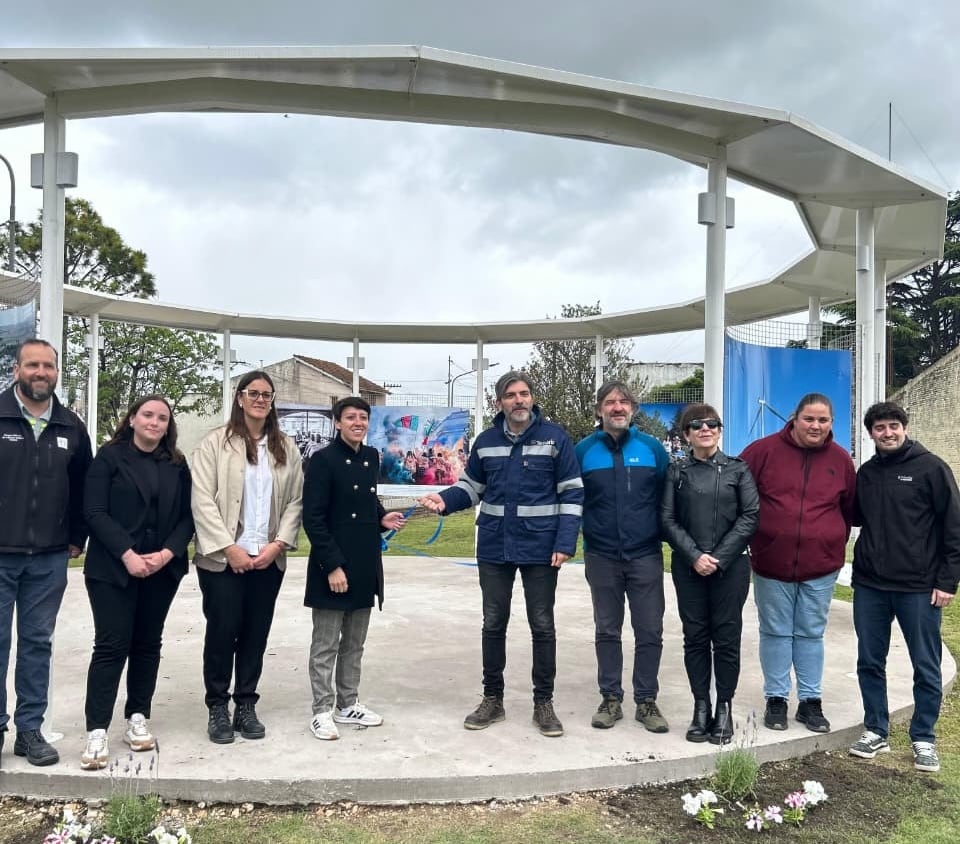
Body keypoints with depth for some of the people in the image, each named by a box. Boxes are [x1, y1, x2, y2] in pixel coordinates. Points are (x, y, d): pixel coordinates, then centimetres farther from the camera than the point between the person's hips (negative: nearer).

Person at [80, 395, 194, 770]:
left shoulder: (178, 465, 8)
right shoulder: (109, 457, -2)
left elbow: (187, 516, 5)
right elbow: (95, 512, -9)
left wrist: (167, 553, -12)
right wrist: (127, 554, -18)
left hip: (162, 570, 4)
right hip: (112, 568, -3)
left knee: (147, 643, 10)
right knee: (111, 645, -6)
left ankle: (138, 718, 20)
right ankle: (97, 731, -2)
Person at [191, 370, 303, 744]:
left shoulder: (286, 447, 9)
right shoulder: (215, 442, -2)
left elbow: (295, 500, 6)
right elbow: (202, 500, -8)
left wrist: (278, 544, -7)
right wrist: (229, 548, -13)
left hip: (269, 559, 3)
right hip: (222, 557, -3)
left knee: (256, 633, 7)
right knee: (222, 630, 0)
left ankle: (246, 706, 20)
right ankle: (217, 708, 15)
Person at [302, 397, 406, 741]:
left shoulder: (372, 457, 9)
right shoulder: (324, 460, -12)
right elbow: (313, 519, -15)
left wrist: (382, 518, 1)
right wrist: (332, 565, -19)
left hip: (366, 565, 7)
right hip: (333, 566, -7)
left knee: (354, 642, 16)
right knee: (326, 644, 4)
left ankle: (348, 704, 28)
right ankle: (322, 711, 15)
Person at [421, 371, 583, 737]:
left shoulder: (555, 438, -6)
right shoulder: (486, 441, 5)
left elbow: (572, 493, -6)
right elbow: (472, 486, 12)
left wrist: (565, 543, -14)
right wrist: (445, 500, -9)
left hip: (541, 549, -3)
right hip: (494, 548, 3)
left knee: (542, 626, 7)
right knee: (493, 624, 11)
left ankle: (544, 703, 20)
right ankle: (492, 699, 26)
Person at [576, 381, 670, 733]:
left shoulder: (652, 448, -1)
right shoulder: (584, 450, -1)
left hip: (646, 556, 0)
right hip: (601, 557, 0)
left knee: (650, 631, 5)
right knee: (607, 631, 11)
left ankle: (647, 700, 18)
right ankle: (611, 698, 22)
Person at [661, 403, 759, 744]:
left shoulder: (738, 469, 4)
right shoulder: (677, 472, 7)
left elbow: (750, 515, -3)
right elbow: (669, 520, 1)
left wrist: (719, 557, -11)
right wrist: (694, 556, -12)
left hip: (731, 566, -1)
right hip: (689, 567, 1)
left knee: (727, 637, 2)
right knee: (695, 637, 5)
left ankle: (724, 708, 14)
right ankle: (701, 706, 15)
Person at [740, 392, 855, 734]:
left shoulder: (840, 460, 3)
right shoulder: (764, 450, -6)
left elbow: (849, 509, 16)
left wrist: (835, 544, 9)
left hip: (821, 567, 2)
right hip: (771, 563, -2)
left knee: (811, 634, 11)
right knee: (776, 633, 8)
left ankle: (811, 701, 22)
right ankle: (776, 698, 19)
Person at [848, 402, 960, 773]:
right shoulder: (866, 473, 10)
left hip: (919, 587, -4)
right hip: (869, 585, 5)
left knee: (926, 667, 6)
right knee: (870, 662, 10)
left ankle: (924, 738, 20)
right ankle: (875, 731, 24)